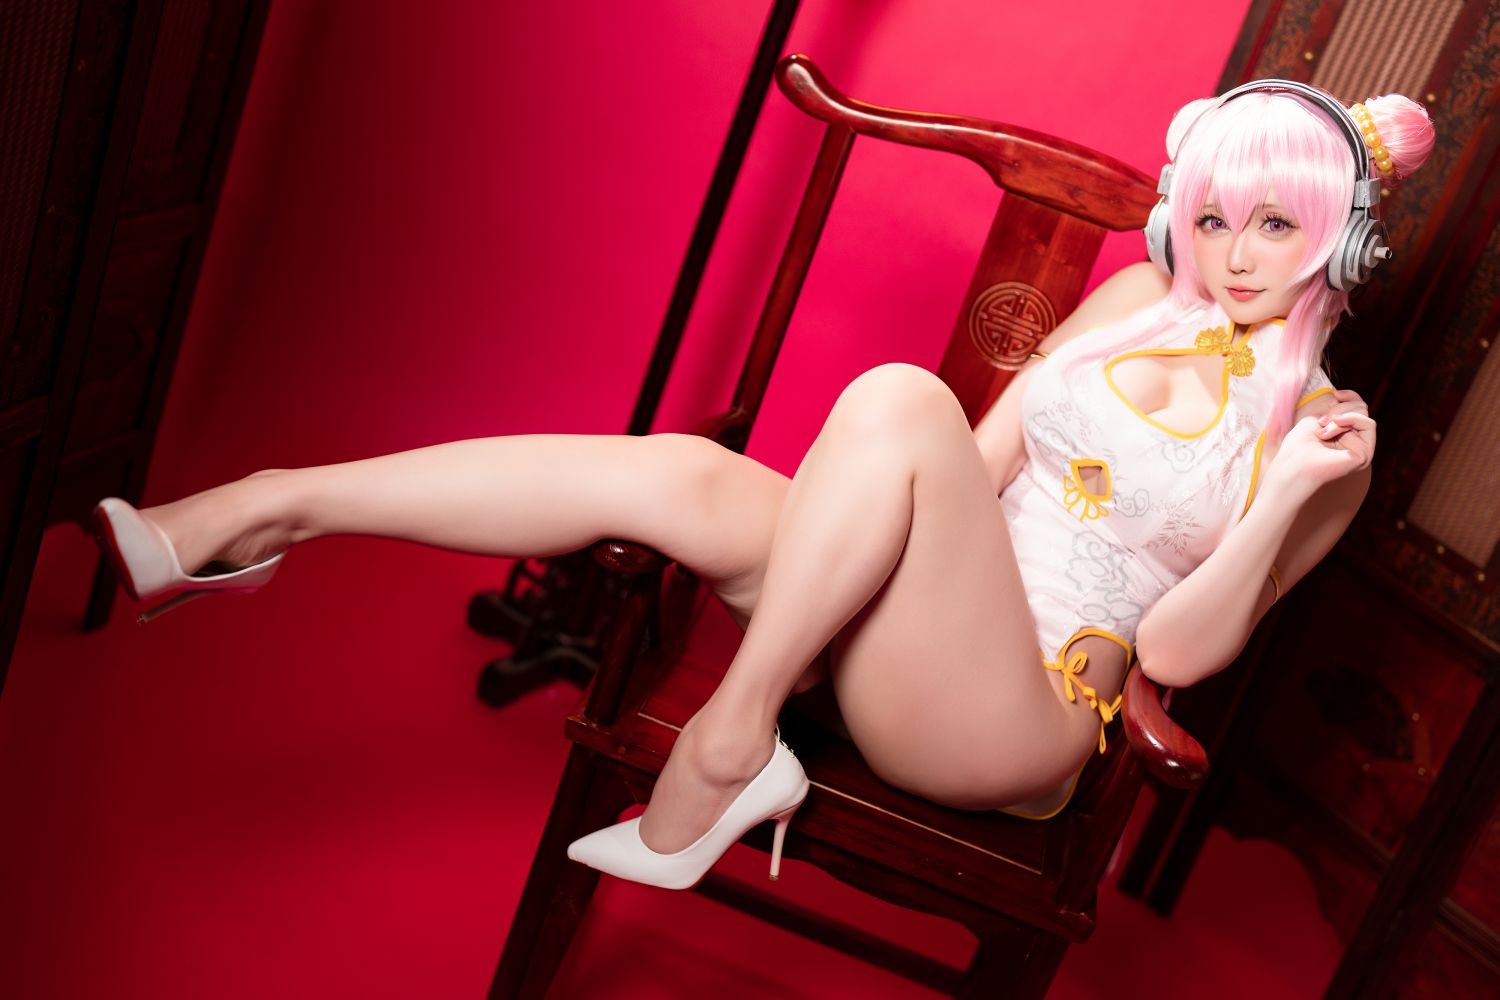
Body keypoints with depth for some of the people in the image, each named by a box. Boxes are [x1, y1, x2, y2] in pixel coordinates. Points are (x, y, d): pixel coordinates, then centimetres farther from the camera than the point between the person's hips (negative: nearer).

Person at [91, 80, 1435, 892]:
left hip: (1014, 723, -5)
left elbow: (1181, 652, -6)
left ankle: (723, 752, -24)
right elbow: (977, 466, 12)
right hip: (902, 633, 5)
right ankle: (261, 511, -14)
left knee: (897, 395, -29)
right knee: (676, 473, -20)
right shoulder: (1137, 301, 13)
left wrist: (1286, 494, -18)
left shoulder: (1319, 430, 1)